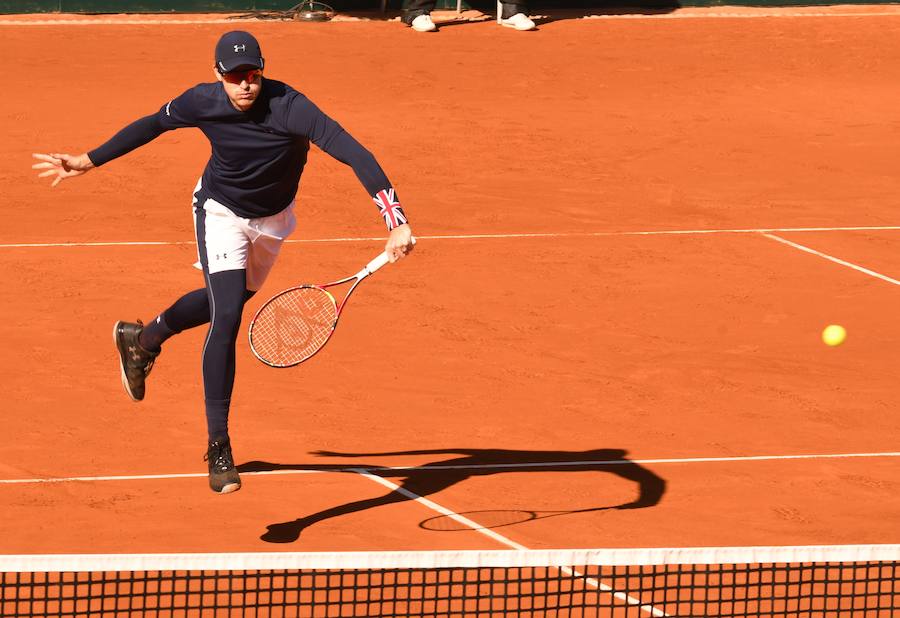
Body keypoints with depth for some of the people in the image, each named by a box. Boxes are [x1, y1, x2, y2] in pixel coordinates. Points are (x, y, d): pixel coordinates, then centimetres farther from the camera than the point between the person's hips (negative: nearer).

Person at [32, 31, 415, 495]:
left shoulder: (290, 108, -35)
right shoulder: (203, 102, -26)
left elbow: (356, 156, -42)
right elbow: (152, 126, -5)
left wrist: (397, 224, -53)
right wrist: (88, 161, 0)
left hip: (273, 218, 2)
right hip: (221, 212, -2)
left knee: (230, 301, 24)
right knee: (227, 316, -19)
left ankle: (143, 339, 55)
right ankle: (218, 446, -16)